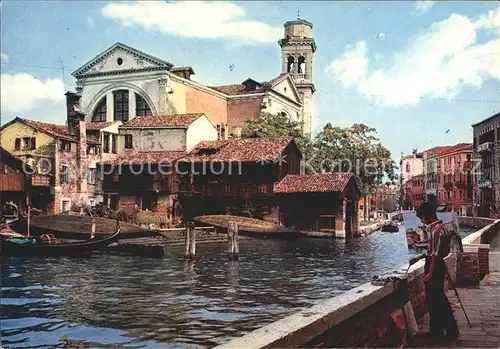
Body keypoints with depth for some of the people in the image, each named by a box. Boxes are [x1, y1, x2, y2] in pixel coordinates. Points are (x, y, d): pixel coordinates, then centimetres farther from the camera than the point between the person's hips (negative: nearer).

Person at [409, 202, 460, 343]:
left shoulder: (435, 230, -21)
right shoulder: (439, 227, 10)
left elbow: (435, 254, -22)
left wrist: (430, 273, -19)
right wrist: (418, 258, 21)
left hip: (434, 267, -10)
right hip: (438, 266, 10)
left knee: (433, 301, 1)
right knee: (439, 299, 17)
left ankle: (437, 333, 12)